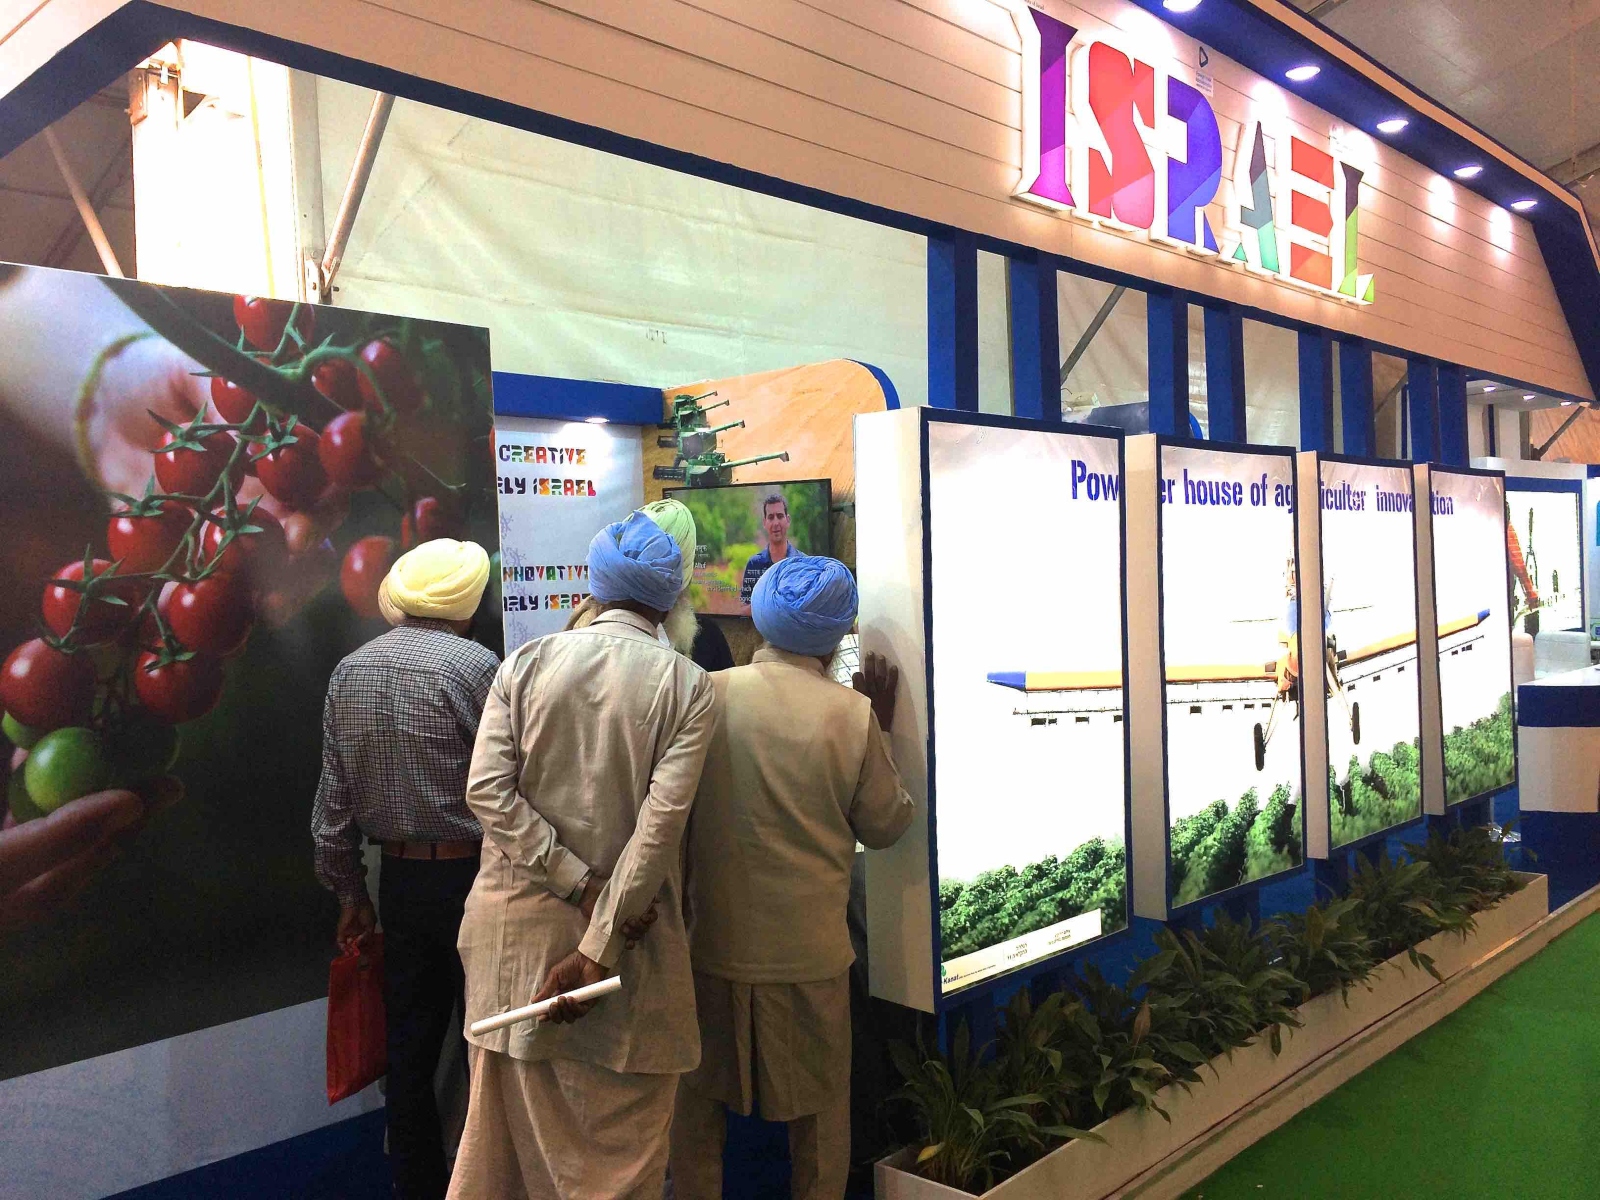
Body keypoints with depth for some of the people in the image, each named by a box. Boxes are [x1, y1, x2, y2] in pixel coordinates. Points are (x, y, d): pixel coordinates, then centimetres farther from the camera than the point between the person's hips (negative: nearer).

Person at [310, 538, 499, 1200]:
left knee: (410, 1046, 15)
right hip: (470, 877, -5)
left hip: (400, 879, 6)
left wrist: (350, 891, 16)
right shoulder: (476, 666, -14)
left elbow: (335, 797, 8)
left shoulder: (350, 671, 4)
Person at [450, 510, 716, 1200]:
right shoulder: (688, 687, -7)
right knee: (622, 1135, 12)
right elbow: (662, 820, -16)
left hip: (518, 921, 3)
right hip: (629, 929, -2)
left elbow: (487, 788, -10)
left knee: (511, 1110, 18)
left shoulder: (526, 664, -1)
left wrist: (581, 885, -11)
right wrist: (599, 949, -15)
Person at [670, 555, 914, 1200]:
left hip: (712, 937, 1)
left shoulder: (709, 694, -9)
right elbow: (884, 826, -1)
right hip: (810, 949, -1)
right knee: (820, 1106, 18)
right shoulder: (853, 713, -13)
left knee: (700, 1099, 19)